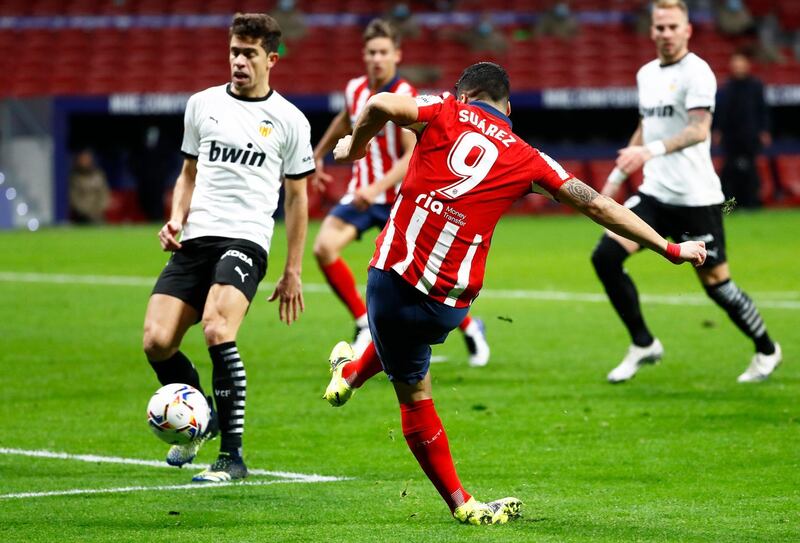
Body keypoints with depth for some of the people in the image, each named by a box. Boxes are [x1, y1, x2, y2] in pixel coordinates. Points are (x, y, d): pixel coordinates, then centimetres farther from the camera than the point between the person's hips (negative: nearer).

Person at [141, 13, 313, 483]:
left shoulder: (289, 120, 6)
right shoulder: (203, 105, 14)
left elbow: (297, 198, 11)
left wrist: (293, 272, 8)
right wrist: (177, 219, 5)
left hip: (245, 239, -4)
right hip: (195, 240, 4)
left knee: (217, 330, -28)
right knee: (156, 342, -11)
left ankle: (232, 455, -20)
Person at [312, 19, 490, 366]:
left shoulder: (404, 97, -18)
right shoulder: (355, 89, 0)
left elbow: (414, 155, -27)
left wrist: (377, 188, -38)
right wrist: (318, 155, 30)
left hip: (398, 197, -5)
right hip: (361, 192, 5)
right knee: (324, 248, -19)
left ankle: (470, 328, 28)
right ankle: (364, 323, -6)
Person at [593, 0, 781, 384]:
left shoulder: (696, 72, -12)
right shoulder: (646, 74, 13)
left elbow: (699, 129, -26)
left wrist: (653, 150, -39)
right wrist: (618, 176, 24)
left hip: (695, 197, -7)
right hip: (654, 193, 7)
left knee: (715, 282, -1)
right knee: (606, 255, -11)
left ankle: (767, 351, 22)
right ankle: (643, 345, 1)